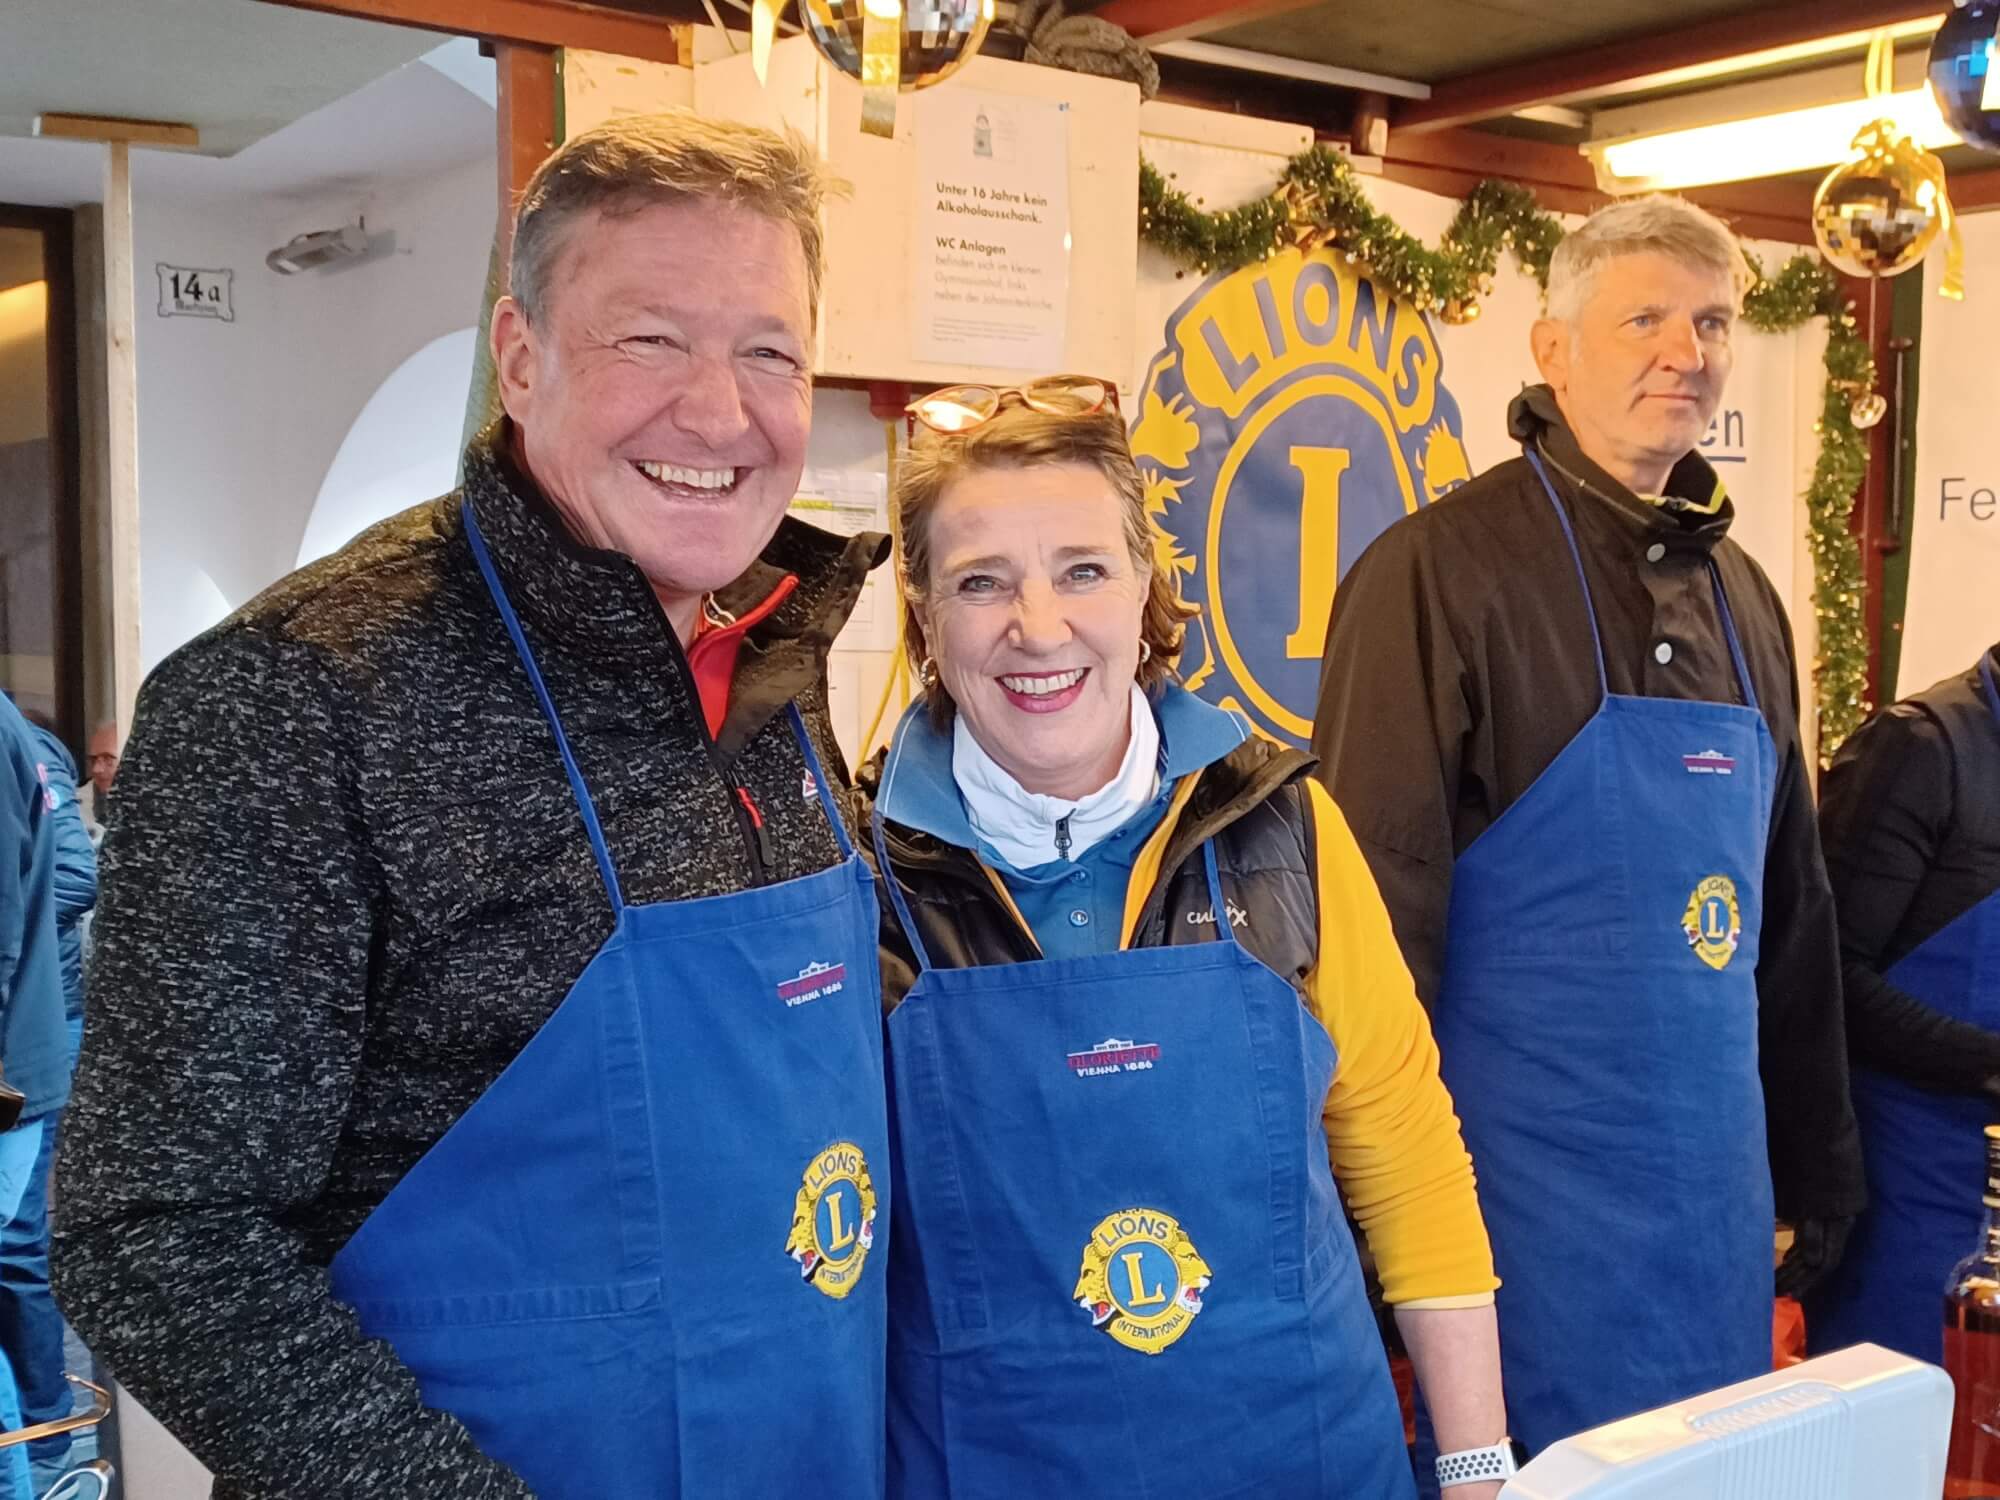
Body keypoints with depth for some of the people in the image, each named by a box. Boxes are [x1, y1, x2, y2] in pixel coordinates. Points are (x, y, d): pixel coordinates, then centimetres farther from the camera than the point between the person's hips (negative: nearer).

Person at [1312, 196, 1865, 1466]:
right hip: (1523, 1189, -6)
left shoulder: (1742, 597, 9)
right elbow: (1377, 907, -15)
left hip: (1715, 1189, 7)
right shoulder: (1444, 570, -12)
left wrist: (1820, 1173, 17)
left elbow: (1792, 911, 16)